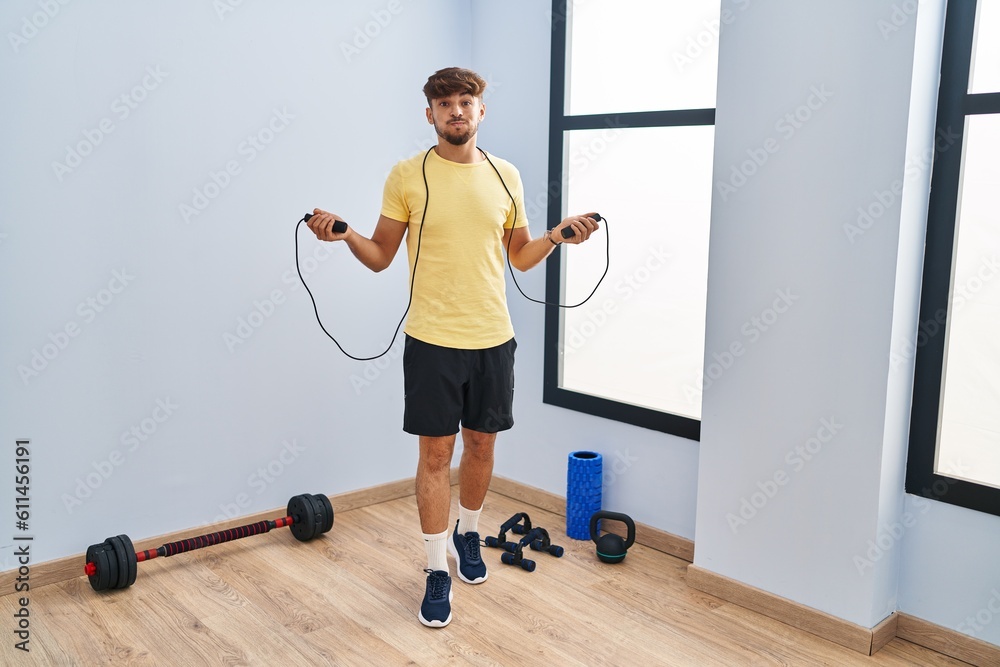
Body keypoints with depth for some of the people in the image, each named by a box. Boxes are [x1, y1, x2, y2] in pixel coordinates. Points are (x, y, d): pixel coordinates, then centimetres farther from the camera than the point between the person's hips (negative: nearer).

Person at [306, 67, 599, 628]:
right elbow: (380, 256, 1)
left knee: (481, 444, 15)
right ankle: (438, 571, 15)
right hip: (432, 340, -3)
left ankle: (468, 533, 40)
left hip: (493, 337, 3)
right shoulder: (407, 176, -3)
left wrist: (558, 235, -4)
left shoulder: (506, 176, 6)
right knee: (436, 453, 3)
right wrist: (346, 234, -18)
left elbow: (521, 257, 13)